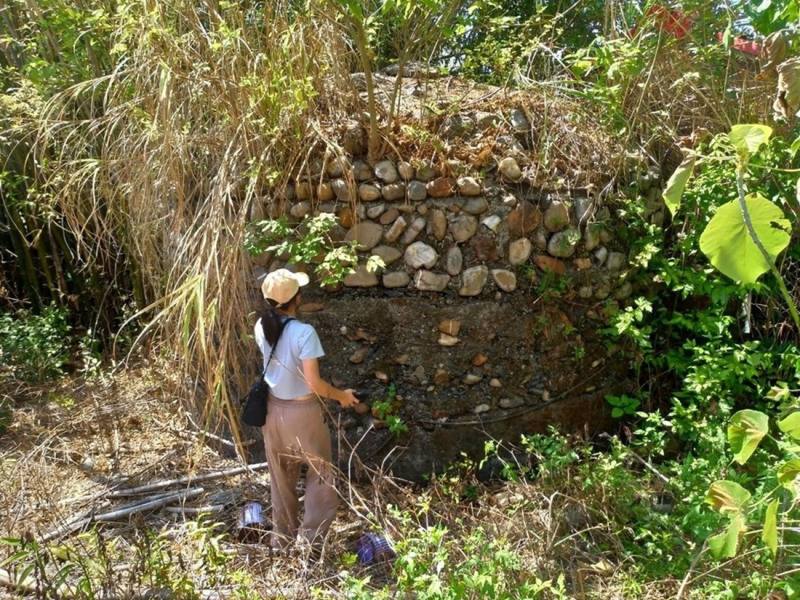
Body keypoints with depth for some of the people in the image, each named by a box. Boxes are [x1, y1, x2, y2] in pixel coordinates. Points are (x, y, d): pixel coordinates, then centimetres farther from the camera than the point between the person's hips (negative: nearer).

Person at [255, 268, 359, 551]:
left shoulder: (261, 327, -7)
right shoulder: (304, 332, -26)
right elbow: (314, 383, -26)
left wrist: (274, 307, 9)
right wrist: (341, 395, -8)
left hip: (273, 407, 6)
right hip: (302, 411, -6)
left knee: (281, 475, 21)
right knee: (320, 471, 16)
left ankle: (282, 535, 35)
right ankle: (312, 535, 21)